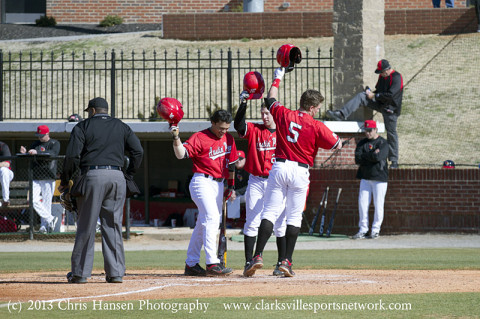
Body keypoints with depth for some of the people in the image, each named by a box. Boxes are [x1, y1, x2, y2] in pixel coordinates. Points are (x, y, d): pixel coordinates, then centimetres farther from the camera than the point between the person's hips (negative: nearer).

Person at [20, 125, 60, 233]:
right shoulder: (35, 144, 18)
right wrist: (25, 153, -4)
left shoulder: (54, 144, 1)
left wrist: (37, 152, -30)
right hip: (35, 177, 5)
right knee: (34, 200, -6)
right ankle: (50, 219, 3)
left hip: (48, 178, -5)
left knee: (46, 202, -6)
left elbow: (52, 154, -18)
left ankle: (44, 226, 2)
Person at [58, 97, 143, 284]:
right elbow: (138, 151, 7)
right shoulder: (121, 127, 16)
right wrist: (129, 176, 14)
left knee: (86, 226, 0)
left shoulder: (83, 127, 4)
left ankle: (80, 273, 3)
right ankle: (116, 272, 4)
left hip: (92, 177, -3)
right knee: (113, 226, 7)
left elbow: (72, 156, -4)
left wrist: (65, 181, 6)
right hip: (117, 177, 3)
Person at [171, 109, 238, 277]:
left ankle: (191, 264, 17)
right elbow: (181, 154, -21)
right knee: (212, 219, -20)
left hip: (218, 184, 8)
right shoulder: (199, 138, -10)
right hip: (202, 182, -8)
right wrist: (176, 138, -36)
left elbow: (231, 163, 21)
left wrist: (231, 185, 22)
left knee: (203, 224, 11)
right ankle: (212, 263, -26)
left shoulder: (228, 139, 12)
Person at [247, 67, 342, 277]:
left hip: (279, 167, 2)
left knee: (270, 212, 2)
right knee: (294, 216, 6)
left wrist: (278, 78, 37)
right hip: (300, 171, -2)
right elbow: (337, 145, -1)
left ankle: (258, 256, -11)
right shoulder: (317, 126, -7)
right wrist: (335, 137, 22)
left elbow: (270, 100, 22)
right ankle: (287, 261, 1)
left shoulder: (283, 114, 2)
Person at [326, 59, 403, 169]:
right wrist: (371, 93, 0)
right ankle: (341, 114, -21)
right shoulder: (382, 76, 9)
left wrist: (374, 96, -16)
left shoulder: (397, 78, -16)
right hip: (380, 104, 7)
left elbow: (390, 95, -23)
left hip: (391, 108, -7)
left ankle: (394, 161, 9)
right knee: (361, 96, -12)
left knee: (391, 134, -2)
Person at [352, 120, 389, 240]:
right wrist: (372, 155, -10)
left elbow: (378, 157, -19)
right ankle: (363, 230, 6)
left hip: (379, 178, -4)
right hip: (365, 178, 4)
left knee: (378, 205, -4)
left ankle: (375, 230, 4)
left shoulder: (383, 143, -3)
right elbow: (357, 159, -2)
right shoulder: (362, 143, 11)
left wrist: (364, 156, -7)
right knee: (362, 203, 0)